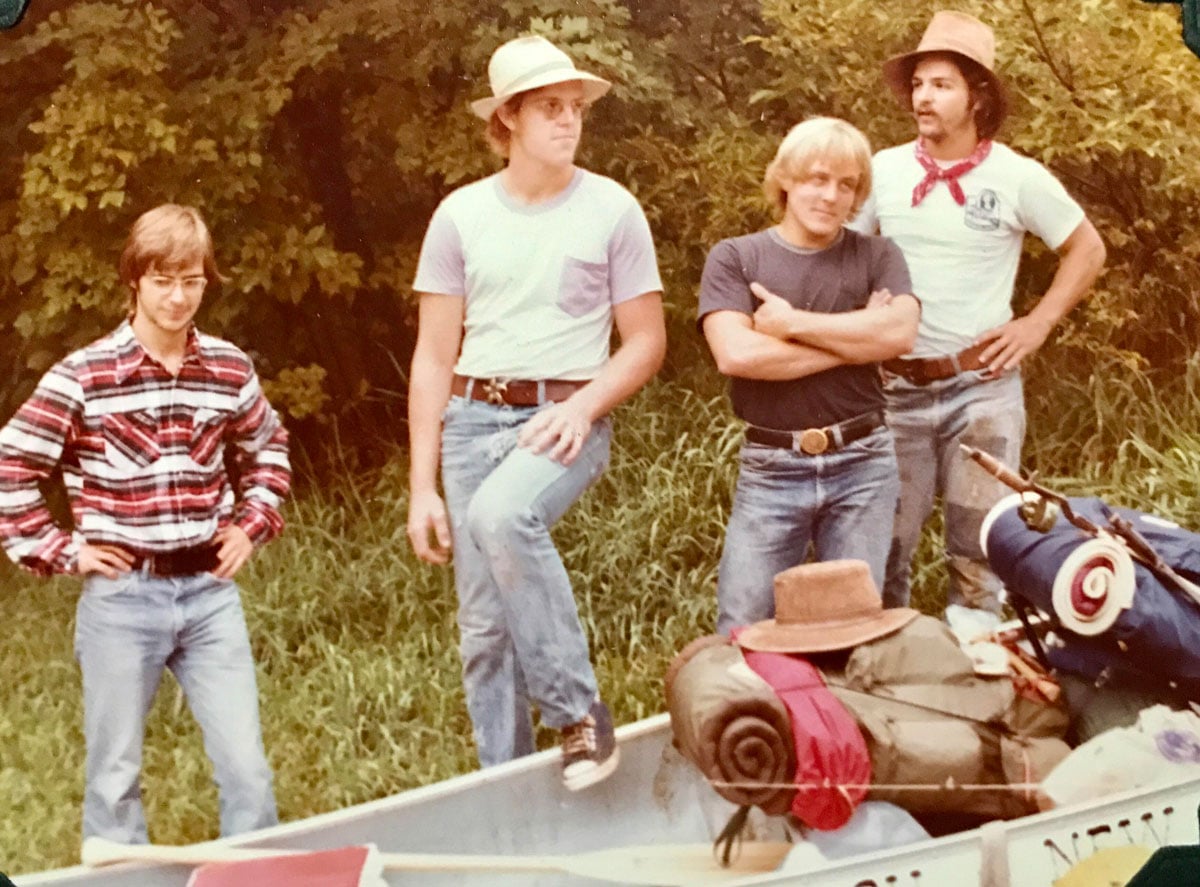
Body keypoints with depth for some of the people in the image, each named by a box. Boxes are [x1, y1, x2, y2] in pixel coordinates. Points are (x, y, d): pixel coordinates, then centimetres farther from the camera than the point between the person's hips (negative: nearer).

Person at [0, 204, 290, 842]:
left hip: (210, 592, 3)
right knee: (116, 778, 8)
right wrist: (60, 551, -6)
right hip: (122, 596, -2)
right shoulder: (83, 376, -8)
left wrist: (251, 525, 10)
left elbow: (268, 450, 22)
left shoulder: (230, 371, 3)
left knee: (247, 770, 1)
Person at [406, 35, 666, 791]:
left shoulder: (612, 210, 0)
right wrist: (422, 486, 2)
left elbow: (647, 342, 3)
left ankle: (580, 714, -22)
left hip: (567, 420, -3)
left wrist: (582, 408, -16)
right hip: (475, 419, 3)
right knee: (485, 630, 3)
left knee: (503, 515, -35)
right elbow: (434, 358, 6)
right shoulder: (462, 216, 5)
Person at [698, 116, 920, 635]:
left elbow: (899, 333, -11)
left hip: (861, 465, 1)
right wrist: (855, 340, -9)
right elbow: (735, 354, -13)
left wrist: (792, 323, -11)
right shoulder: (735, 257, 3)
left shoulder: (876, 258, 8)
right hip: (771, 470, -1)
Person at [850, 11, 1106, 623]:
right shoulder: (884, 171, 1)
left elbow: (1087, 251, 6)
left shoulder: (1017, 178, -4)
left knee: (979, 542, 3)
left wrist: (1036, 325, -2)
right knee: (884, 541, 7)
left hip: (981, 385, -2)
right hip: (895, 386, 2)